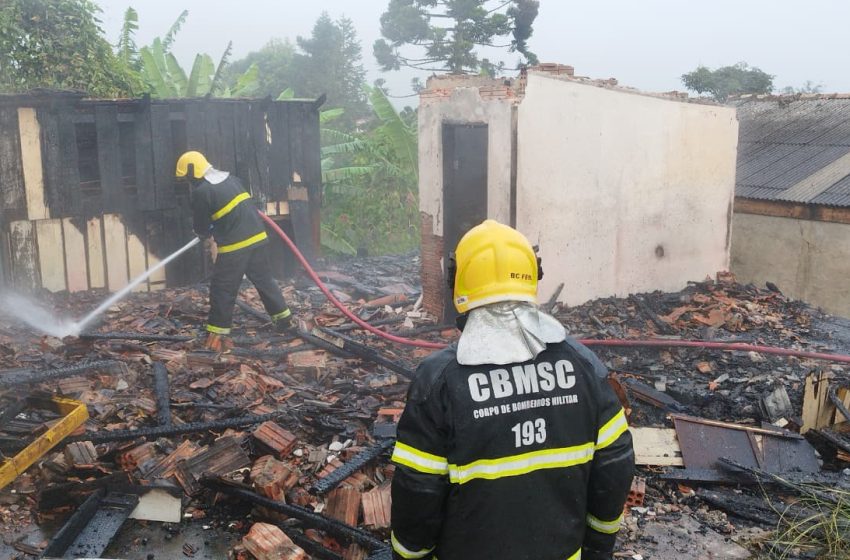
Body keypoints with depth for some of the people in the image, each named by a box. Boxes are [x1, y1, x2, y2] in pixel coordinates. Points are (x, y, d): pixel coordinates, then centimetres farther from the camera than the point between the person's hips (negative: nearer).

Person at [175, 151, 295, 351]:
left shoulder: (201, 192, -9)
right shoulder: (230, 178, 13)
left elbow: (200, 228, -1)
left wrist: (205, 232, 24)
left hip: (235, 246, -7)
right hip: (258, 237, 7)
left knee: (222, 289, 3)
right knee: (265, 280, 19)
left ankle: (218, 334, 6)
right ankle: (285, 319, 27)